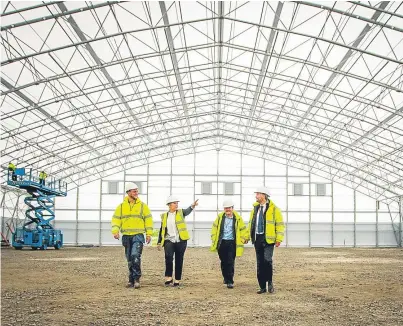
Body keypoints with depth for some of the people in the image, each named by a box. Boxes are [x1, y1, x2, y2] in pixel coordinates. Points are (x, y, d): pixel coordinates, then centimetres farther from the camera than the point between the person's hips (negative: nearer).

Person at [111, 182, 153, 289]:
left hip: (138, 235, -3)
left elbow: (148, 220, 4)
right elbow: (116, 219, 5)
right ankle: (131, 280, 19)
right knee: (129, 259, 9)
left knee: (135, 256, -19)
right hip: (126, 236, 3)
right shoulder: (121, 206, 8)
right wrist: (115, 231, -11)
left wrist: (149, 234, -3)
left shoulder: (143, 206, 3)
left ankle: (136, 279, -12)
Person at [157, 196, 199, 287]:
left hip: (181, 241, 0)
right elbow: (162, 230, 15)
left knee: (179, 261, 3)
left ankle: (177, 280, 15)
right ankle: (168, 277, -10)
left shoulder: (180, 213, 5)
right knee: (168, 256, -22)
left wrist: (192, 206, -40)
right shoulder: (164, 216, 10)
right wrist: (159, 242, 14)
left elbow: (187, 211, -18)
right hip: (169, 240, 0)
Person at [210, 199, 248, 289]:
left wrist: (244, 239, 1)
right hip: (221, 242, 3)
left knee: (230, 262, -8)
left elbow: (243, 229, 8)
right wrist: (214, 238, 9)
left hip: (232, 243, -3)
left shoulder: (237, 218, -3)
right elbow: (215, 227, 13)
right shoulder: (220, 217, 3)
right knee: (223, 262, 12)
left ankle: (230, 281, -4)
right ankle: (226, 278, 31)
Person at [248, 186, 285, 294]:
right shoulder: (255, 208, 12)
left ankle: (270, 282, -2)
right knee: (259, 263, 7)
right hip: (257, 239, 5)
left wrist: (279, 239, -10)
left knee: (267, 260, -20)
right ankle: (262, 287, 13)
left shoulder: (274, 209, -3)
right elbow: (251, 223, 18)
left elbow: (280, 224, -3)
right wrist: (247, 236, 9)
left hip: (268, 239, -5)